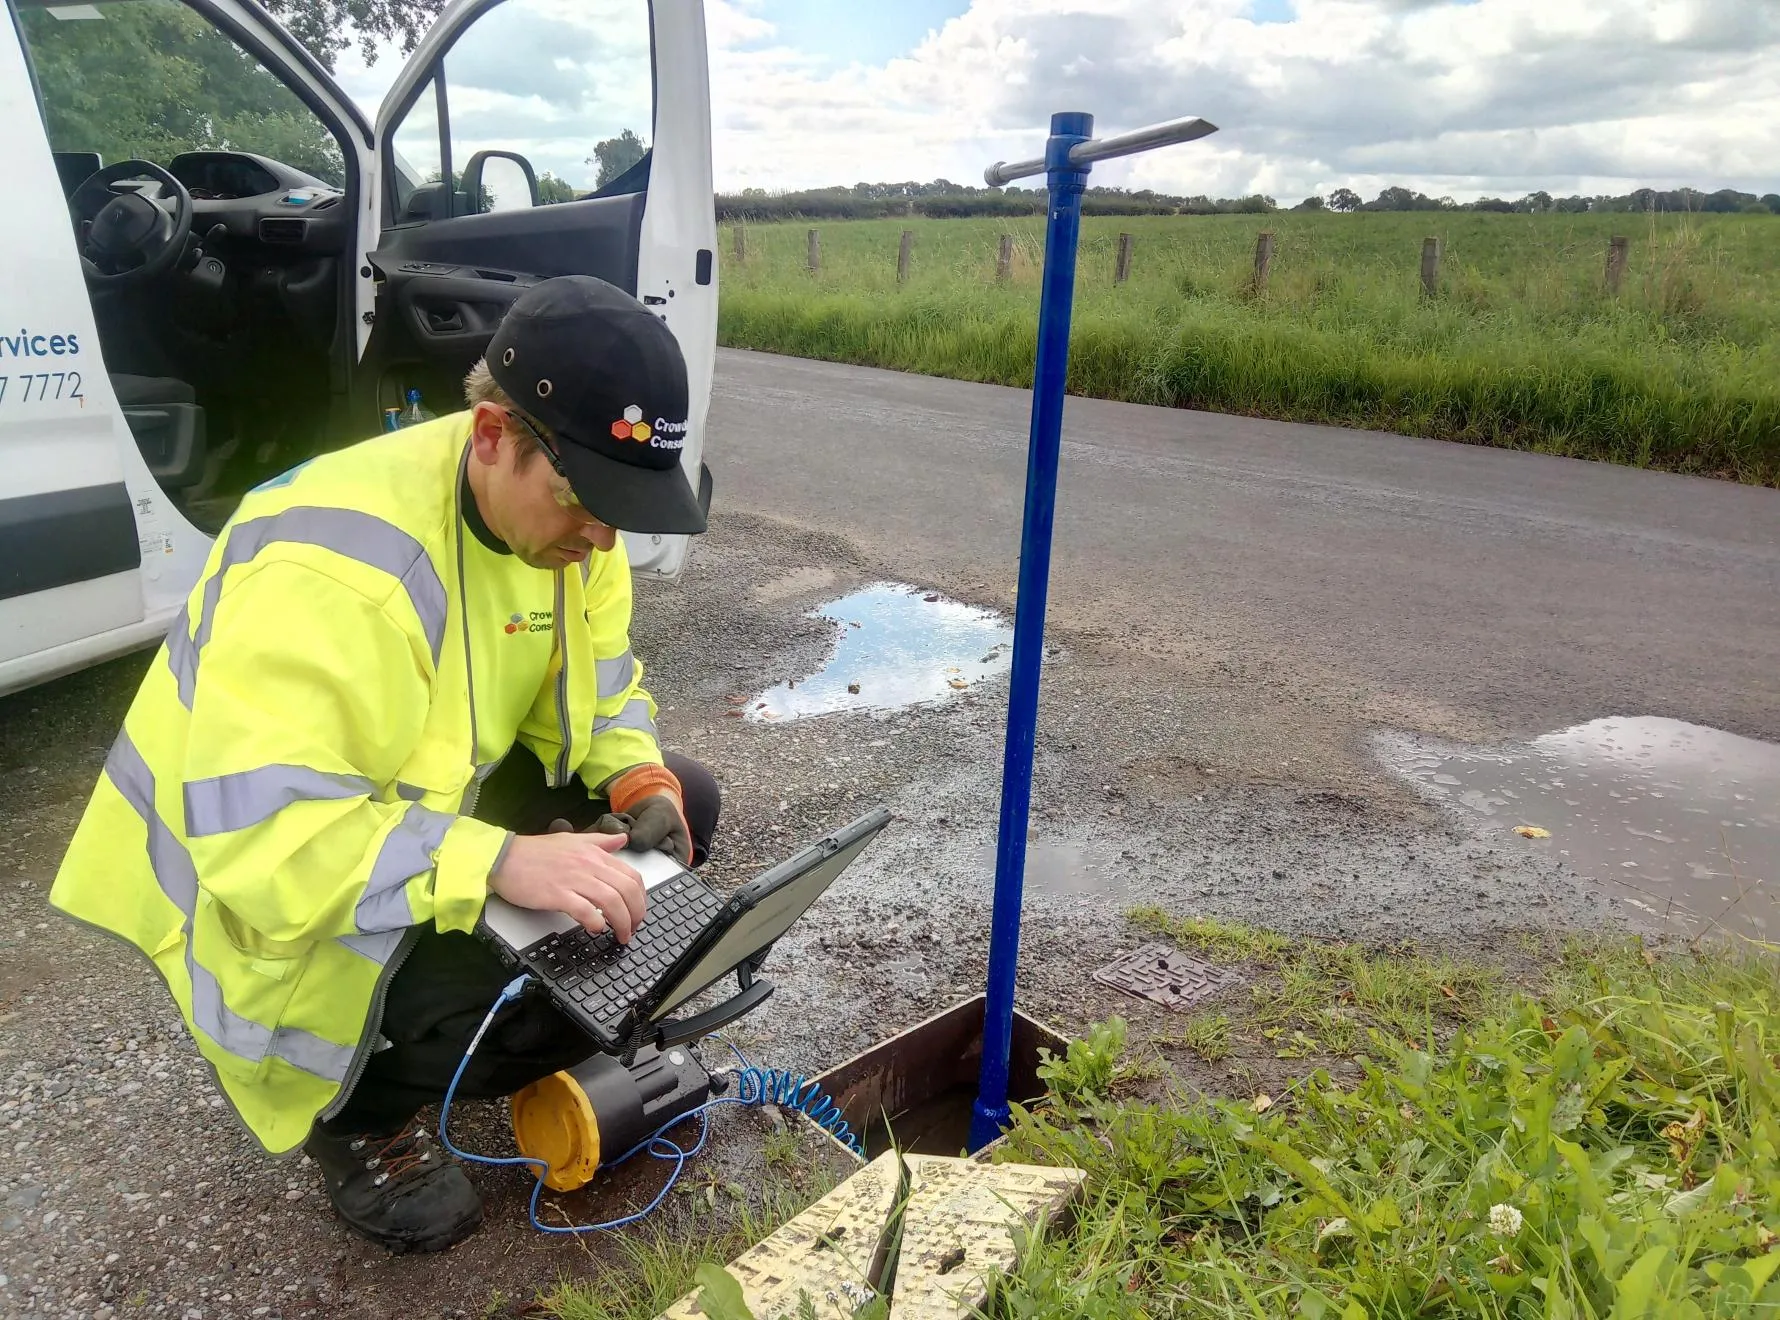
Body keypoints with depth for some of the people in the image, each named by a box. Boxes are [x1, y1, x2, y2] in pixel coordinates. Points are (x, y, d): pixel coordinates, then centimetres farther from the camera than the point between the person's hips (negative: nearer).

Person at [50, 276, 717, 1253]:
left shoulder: (557, 505, -8)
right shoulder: (333, 568, -35)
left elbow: (594, 673, 5)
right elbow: (257, 833, -39)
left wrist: (636, 776, -15)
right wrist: (496, 863, -46)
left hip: (429, 795, 8)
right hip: (265, 887, -8)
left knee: (681, 803, 0)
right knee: (543, 1011, -28)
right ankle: (354, 1113, 5)